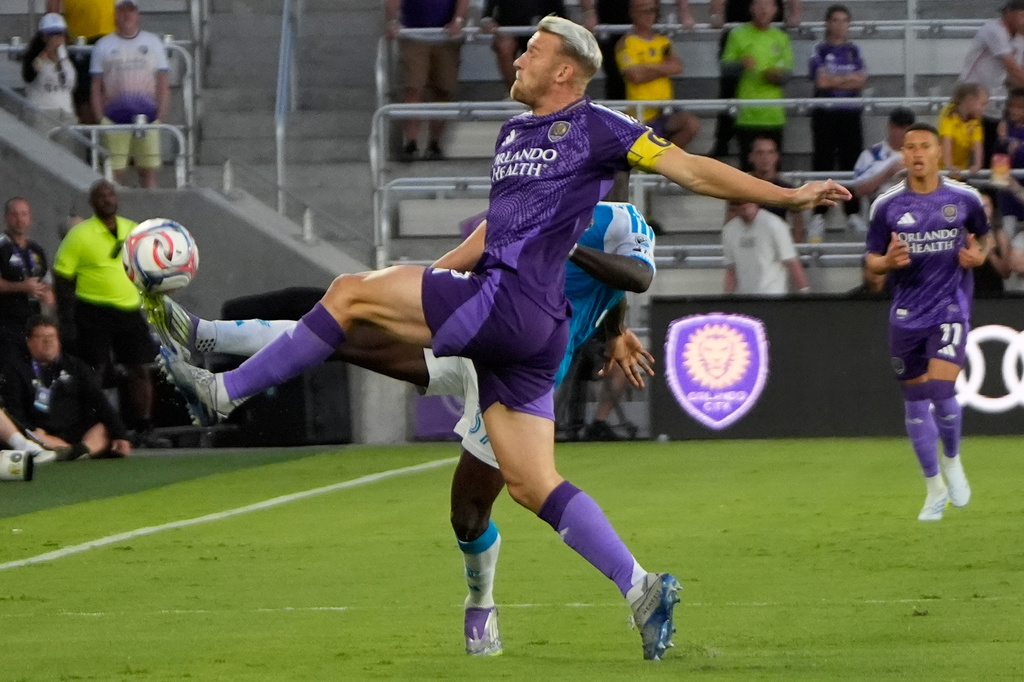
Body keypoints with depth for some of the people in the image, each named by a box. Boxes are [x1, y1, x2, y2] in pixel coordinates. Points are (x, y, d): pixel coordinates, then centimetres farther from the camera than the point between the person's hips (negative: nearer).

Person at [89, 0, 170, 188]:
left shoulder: (153, 43, 13)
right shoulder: (103, 46, 9)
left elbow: (162, 83, 11)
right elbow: (96, 87, 7)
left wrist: (160, 115, -1)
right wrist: (100, 118, -4)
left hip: (147, 115, 1)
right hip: (114, 116, -1)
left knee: (149, 169, 0)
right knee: (113, 171, -7)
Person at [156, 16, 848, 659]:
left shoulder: (596, 127, 0)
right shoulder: (513, 133, 25)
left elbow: (690, 168, -2)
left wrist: (788, 195, -8)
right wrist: (431, 273, 31)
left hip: (513, 302, -9)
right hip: (521, 331, 9)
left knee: (351, 292, -7)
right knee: (532, 482, 4)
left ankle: (224, 392, -2)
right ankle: (642, 588, 0)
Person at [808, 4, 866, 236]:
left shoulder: (853, 51, 9)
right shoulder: (820, 51, 0)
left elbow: (861, 81, -2)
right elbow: (821, 81, -12)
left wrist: (834, 80, -11)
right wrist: (848, 79, -7)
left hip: (850, 113, 3)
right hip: (825, 113, -3)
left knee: (851, 161, 4)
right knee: (823, 162, -2)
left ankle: (853, 213, 11)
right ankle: (819, 214, 2)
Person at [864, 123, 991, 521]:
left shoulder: (964, 198, -1)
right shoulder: (886, 205, -1)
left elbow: (983, 235, 17)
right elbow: (872, 262, 5)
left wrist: (980, 254, -5)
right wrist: (888, 262, -18)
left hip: (951, 309, -2)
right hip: (907, 315, 2)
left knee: (941, 390, -18)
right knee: (915, 402, 6)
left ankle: (952, 459, 12)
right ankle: (935, 488, 22)